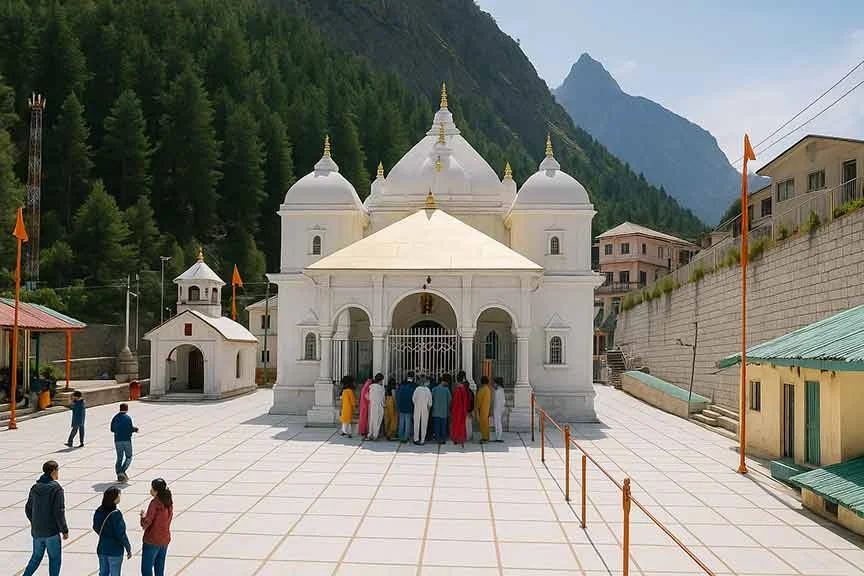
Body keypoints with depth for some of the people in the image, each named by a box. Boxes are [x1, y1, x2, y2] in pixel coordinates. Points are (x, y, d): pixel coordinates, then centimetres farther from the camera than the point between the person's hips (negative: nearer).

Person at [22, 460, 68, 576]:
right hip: (52, 531, -6)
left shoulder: (35, 488, 3)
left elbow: (28, 509, 11)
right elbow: (59, 512, -18)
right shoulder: (57, 489, -16)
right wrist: (65, 530, -9)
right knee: (54, 559, 7)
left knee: (36, 557, 20)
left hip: (36, 531, 6)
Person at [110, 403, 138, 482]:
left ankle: (119, 476, 6)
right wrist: (135, 429, 5)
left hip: (117, 440, 5)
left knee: (119, 458, 11)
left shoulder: (115, 418, 6)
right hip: (126, 440, -5)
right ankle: (122, 472, -10)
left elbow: (112, 429, 10)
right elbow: (130, 429, -15)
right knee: (128, 457, 9)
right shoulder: (127, 418, -12)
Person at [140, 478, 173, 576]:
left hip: (152, 541, -7)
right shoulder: (169, 502, 1)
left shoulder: (155, 503, -20)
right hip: (165, 540, 7)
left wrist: (143, 516, 1)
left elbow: (146, 523, -19)